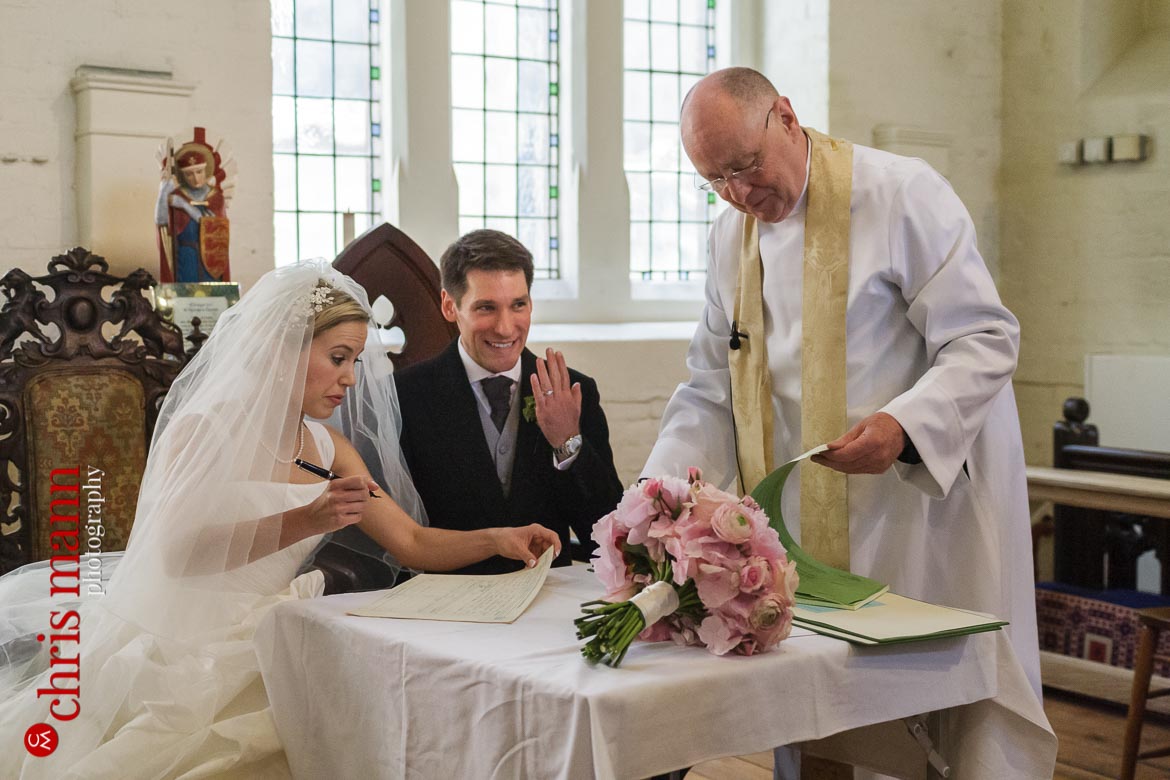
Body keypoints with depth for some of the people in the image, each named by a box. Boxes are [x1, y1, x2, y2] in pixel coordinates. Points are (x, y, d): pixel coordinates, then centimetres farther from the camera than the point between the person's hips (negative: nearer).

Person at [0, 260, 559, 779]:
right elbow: (176, 553, -23)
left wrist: (498, 539, -9)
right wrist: (306, 522, -33)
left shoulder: (326, 448, 10)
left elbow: (411, 541, 8)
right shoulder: (203, 431, -9)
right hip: (180, 646, -5)